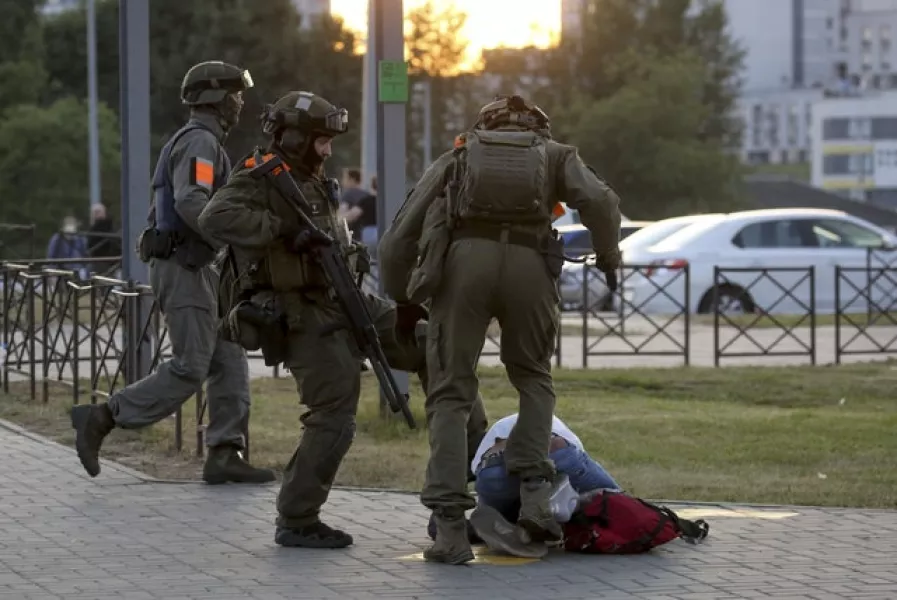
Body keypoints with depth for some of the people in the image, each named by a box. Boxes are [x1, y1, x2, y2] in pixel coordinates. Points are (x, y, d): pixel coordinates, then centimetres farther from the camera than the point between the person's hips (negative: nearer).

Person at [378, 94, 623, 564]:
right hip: (530, 263, 0)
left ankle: (450, 528, -3)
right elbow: (600, 201, 6)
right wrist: (608, 258, 20)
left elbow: (399, 236, 23)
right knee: (533, 377, 24)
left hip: (462, 260, 0)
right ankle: (534, 493, 7)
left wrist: (401, 301, 34)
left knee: (450, 393, 7)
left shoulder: (455, 158, 30)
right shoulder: (554, 154, 28)